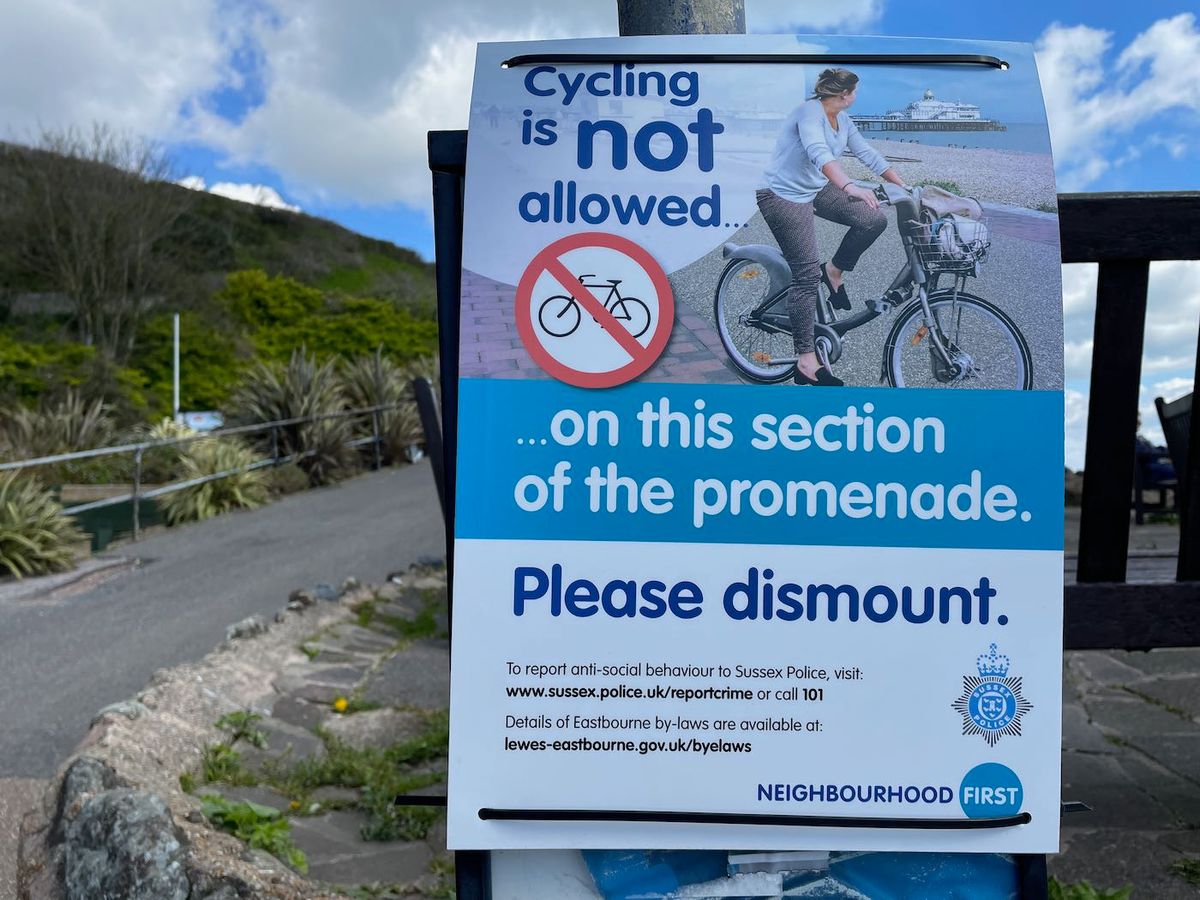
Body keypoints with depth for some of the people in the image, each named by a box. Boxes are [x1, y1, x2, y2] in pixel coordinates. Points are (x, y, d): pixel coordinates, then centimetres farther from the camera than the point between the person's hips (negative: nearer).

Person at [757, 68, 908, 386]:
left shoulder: (843, 121, 7)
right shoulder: (810, 112, -20)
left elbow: (867, 154, 13)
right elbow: (819, 154, -38)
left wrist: (904, 186, 13)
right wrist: (851, 187, -51)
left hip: (817, 189, 8)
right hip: (783, 195, -8)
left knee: (874, 219, -10)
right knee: (807, 273, -13)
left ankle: (835, 271, 14)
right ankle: (806, 361, -8)